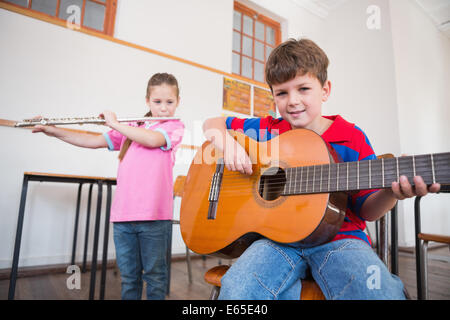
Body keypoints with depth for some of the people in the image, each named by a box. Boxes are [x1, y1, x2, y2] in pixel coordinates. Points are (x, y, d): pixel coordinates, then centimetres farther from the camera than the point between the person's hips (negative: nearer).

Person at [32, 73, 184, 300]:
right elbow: (94, 141, 18)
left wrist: (114, 123, -6)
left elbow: (152, 139, -17)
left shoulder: (176, 126, 2)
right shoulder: (131, 127, 17)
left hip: (154, 215, -4)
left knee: (155, 276, 7)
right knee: (128, 276, 14)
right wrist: (54, 131, 12)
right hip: (122, 213, 5)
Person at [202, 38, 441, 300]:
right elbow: (213, 124, 13)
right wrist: (227, 141, -9)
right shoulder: (268, 131, 7)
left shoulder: (352, 138, 3)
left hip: (337, 237, 0)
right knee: (236, 290, -27)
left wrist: (390, 193, -18)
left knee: (378, 292, -31)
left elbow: (365, 210, 5)